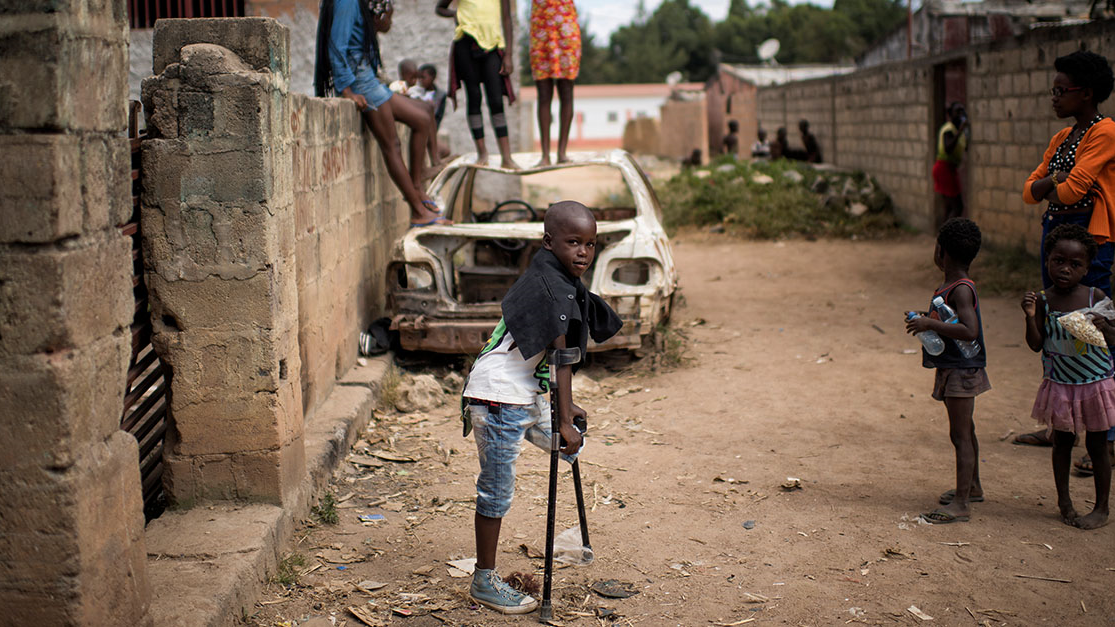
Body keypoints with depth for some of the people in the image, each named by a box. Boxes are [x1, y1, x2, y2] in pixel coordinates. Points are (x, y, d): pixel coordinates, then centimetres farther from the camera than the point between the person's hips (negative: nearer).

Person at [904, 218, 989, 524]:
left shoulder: (962, 290, -21)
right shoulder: (948, 286, 9)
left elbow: (969, 331, -33)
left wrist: (931, 324, -28)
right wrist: (925, 321, 9)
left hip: (961, 371, -10)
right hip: (953, 369, 10)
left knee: (961, 435, -7)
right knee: (964, 432, 22)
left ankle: (960, 505, -4)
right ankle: (972, 487, 38)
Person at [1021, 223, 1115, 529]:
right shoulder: (1043, 300, -6)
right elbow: (1036, 344, -7)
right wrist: (1030, 316, -22)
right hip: (1059, 385, 1)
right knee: (1062, 441, 12)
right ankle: (1064, 501, 29)